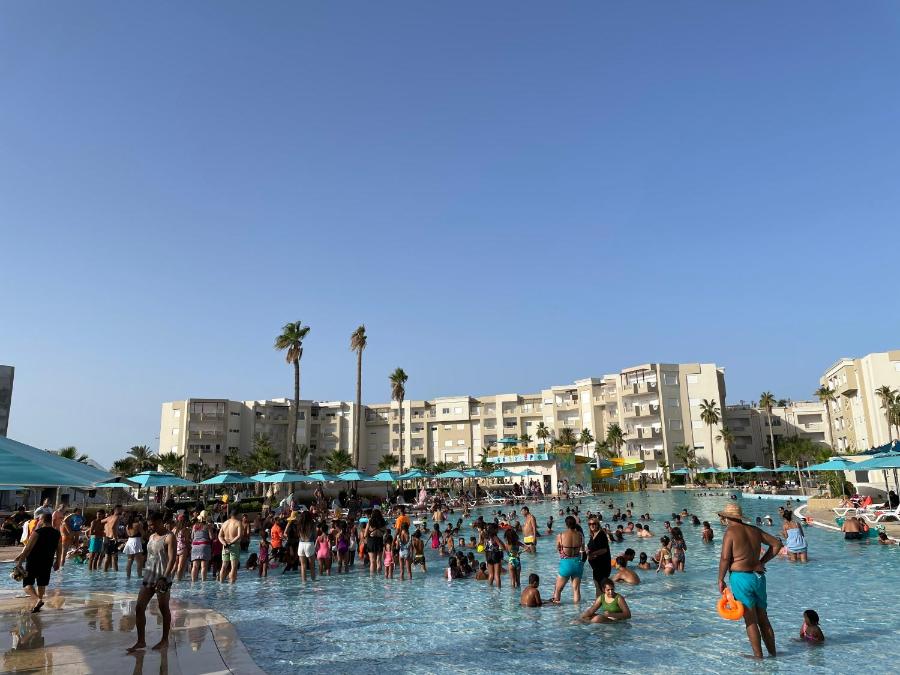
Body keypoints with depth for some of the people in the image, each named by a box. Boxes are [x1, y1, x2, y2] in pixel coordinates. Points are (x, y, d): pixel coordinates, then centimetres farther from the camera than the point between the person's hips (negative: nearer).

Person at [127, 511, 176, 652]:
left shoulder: (169, 537, -10)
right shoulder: (151, 537, 13)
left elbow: (172, 559, -17)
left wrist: (164, 578, -24)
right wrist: (146, 574, 17)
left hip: (162, 579, -7)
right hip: (148, 577, 7)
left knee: (164, 609, 4)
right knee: (139, 608, 1)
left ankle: (165, 640, 16)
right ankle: (141, 641, 11)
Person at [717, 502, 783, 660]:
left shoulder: (730, 532, -9)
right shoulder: (754, 530, 10)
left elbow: (725, 558, -15)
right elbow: (777, 544, 15)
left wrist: (721, 580, -5)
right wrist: (762, 562, 17)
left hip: (741, 577, -6)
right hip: (759, 576, 6)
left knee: (750, 620, 2)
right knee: (763, 619, 17)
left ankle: (758, 656, 7)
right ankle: (773, 654, 23)